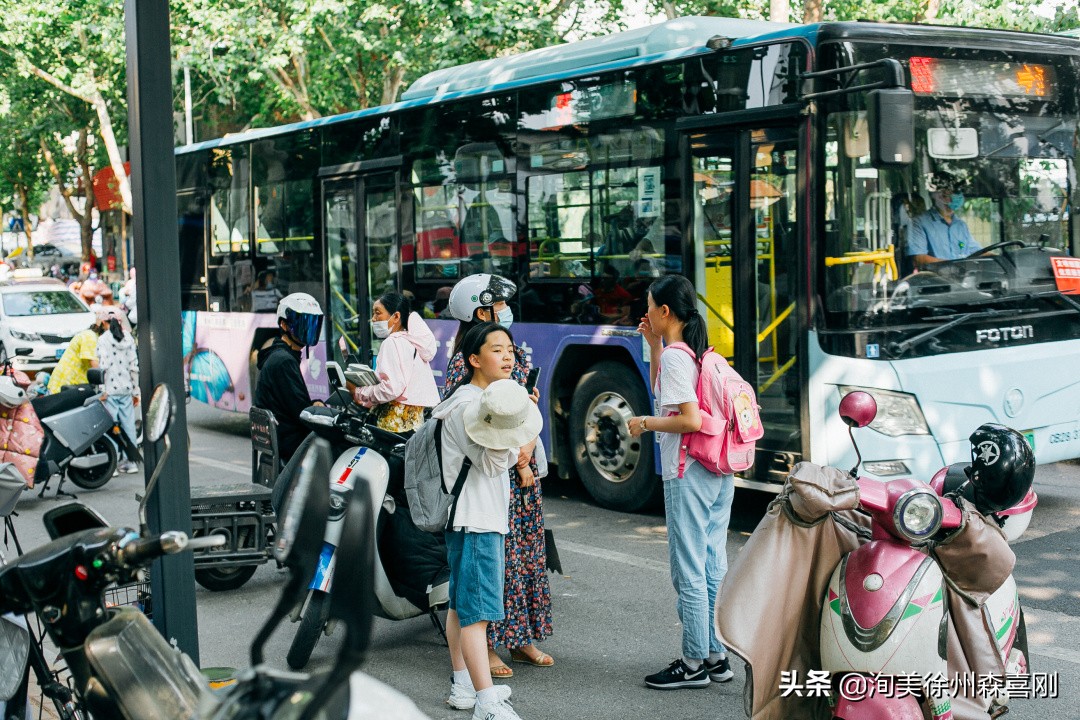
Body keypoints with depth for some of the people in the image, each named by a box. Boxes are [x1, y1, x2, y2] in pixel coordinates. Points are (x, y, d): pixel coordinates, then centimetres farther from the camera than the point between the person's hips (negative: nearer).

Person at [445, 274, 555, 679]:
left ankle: (521, 638, 21)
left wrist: (525, 453, -7)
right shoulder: (464, 363, -8)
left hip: (521, 470, 7)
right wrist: (515, 460, -11)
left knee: (527, 551, 10)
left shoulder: (517, 356, 13)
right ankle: (485, 646, 3)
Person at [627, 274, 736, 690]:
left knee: (688, 571, -1)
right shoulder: (703, 352, 13)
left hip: (688, 475, -9)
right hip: (719, 472, 9)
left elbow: (691, 419, -22)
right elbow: (660, 392, 27)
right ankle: (716, 656, 20)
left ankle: (694, 663, 5)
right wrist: (653, 346, 20)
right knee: (713, 568, 13)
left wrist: (646, 423, -9)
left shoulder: (674, 355, -14)